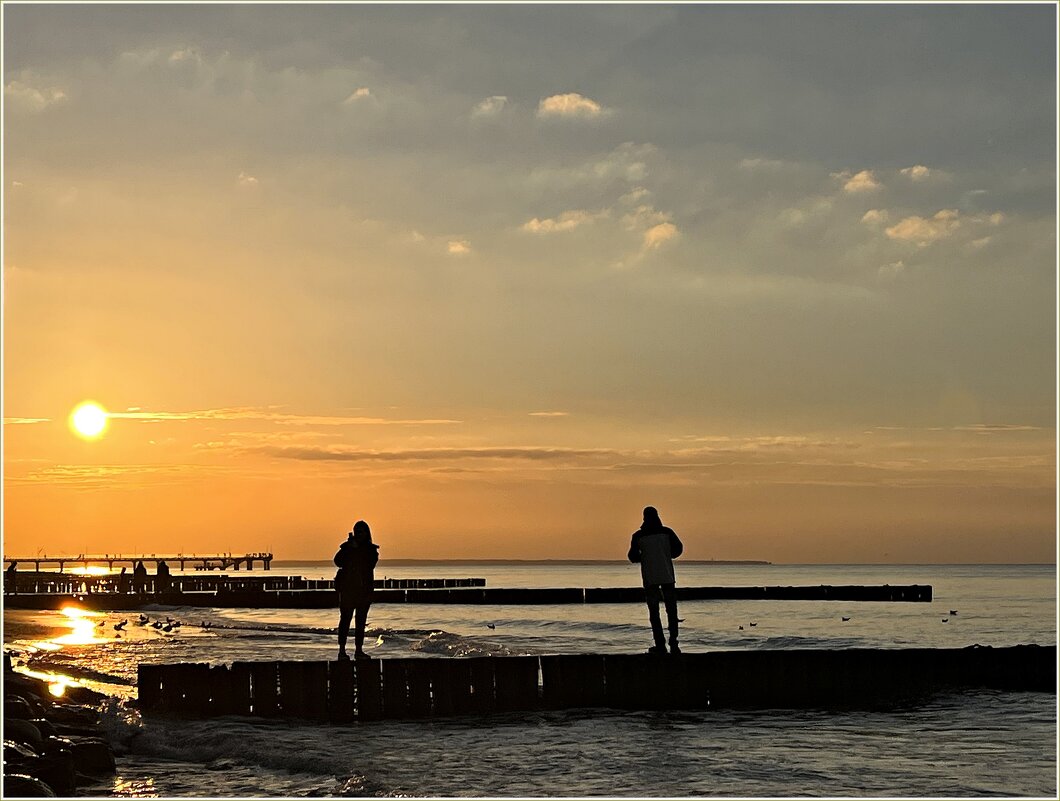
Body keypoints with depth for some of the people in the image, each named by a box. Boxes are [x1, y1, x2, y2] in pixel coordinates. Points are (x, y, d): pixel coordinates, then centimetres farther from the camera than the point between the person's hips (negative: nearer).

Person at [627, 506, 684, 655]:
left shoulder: (638, 536, 0)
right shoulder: (666, 532, 1)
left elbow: (633, 557, 0)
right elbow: (678, 548, -4)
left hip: (650, 577, -1)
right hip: (667, 576, 1)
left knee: (654, 612, 4)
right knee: (671, 610, 6)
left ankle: (660, 645, -3)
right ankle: (673, 644, -3)